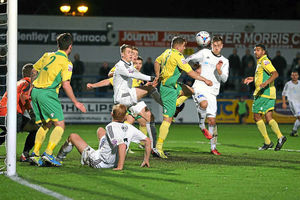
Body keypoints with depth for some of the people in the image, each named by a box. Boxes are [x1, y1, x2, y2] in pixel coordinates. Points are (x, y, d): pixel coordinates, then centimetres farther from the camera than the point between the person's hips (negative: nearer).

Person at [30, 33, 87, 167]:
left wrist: (32, 87, 41)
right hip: (47, 93, -8)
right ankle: (48, 153, -18)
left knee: (46, 124, 18)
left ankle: (35, 153, 10)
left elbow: (34, 70, 25)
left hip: (35, 92, 8)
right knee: (60, 125, -5)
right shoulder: (66, 63, -6)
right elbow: (66, 85, -13)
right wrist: (76, 103, -6)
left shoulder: (47, 55, 14)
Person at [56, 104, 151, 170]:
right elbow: (147, 140, -1)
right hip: (113, 162, 7)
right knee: (100, 130, 27)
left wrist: (120, 166, -37)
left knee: (73, 136, 12)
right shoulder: (130, 128, -7)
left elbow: (122, 145, -39)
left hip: (97, 162, -7)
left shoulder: (111, 127, -25)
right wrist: (146, 160, 5)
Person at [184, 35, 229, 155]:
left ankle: (213, 147, 12)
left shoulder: (225, 62, 13)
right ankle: (202, 126, -10)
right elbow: (189, 59, 16)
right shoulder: (204, 53, 6)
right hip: (199, 88, -3)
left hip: (212, 92, 3)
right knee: (204, 104, -37)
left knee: (212, 120, 2)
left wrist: (219, 70, -15)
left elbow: (224, 79, 2)